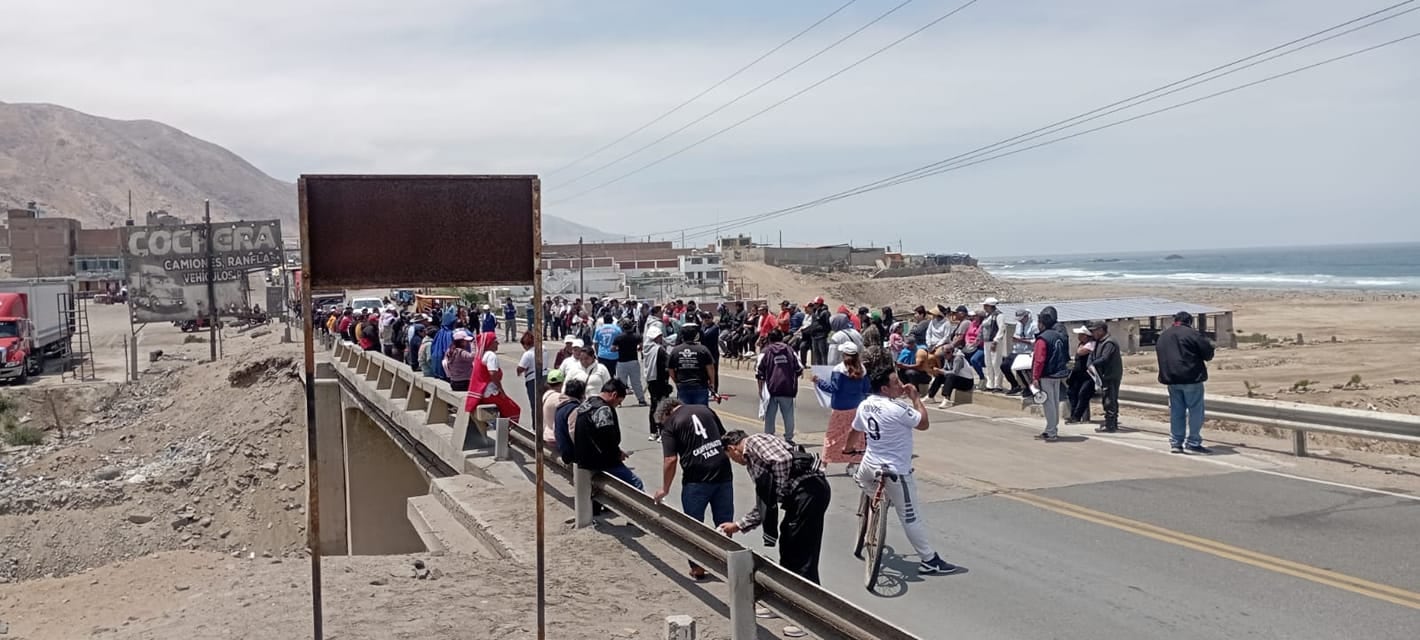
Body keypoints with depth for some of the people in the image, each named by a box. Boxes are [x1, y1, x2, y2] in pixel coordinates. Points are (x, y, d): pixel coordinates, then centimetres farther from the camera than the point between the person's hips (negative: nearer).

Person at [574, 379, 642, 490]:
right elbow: (607, 442, -22)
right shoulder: (603, 410, -18)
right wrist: (618, 454, -3)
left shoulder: (587, 404, 14)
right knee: (636, 484, -10)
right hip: (599, 463, -10)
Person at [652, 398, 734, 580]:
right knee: (725, 523, 15)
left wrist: (665, 489, 1)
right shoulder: (705, 410, 13)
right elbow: (725, 438, 15)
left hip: (697, 480, -4)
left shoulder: (669, 425, -1)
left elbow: (670, 460, -9)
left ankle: (698, 567, 18)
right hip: (723, 474, 5)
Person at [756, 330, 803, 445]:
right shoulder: (789, 350, 5)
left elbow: (759, 372, 1)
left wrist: (760, 389, 9)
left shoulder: (766, 351, 2)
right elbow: (799, 368, 5)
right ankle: (789, 438, 9)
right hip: (787, 389, 1)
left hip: (771, 389, -1)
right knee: (788, 415, 8)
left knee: (769, 415, 8)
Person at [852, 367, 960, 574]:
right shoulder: (897, 409, -23)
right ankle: (928, 560, 7)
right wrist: (915, 397, -5)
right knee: (911, 517, 1)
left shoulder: (864, 405, 0)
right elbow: (924, 424, -13)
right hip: (895, 471, -6)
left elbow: (855, 430, 16)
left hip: (870, 465, 6)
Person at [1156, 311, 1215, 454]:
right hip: (1191, 378, -6)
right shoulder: (1192, 334, -10)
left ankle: (1175, 443, 12)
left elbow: (1159, 354, 17)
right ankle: (1193, 442, -3)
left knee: (1176, 412, 12)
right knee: (1195, 410, 0)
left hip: (1171, 379, 6)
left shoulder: (1162, 336, 11)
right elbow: (1208, 353, -8)